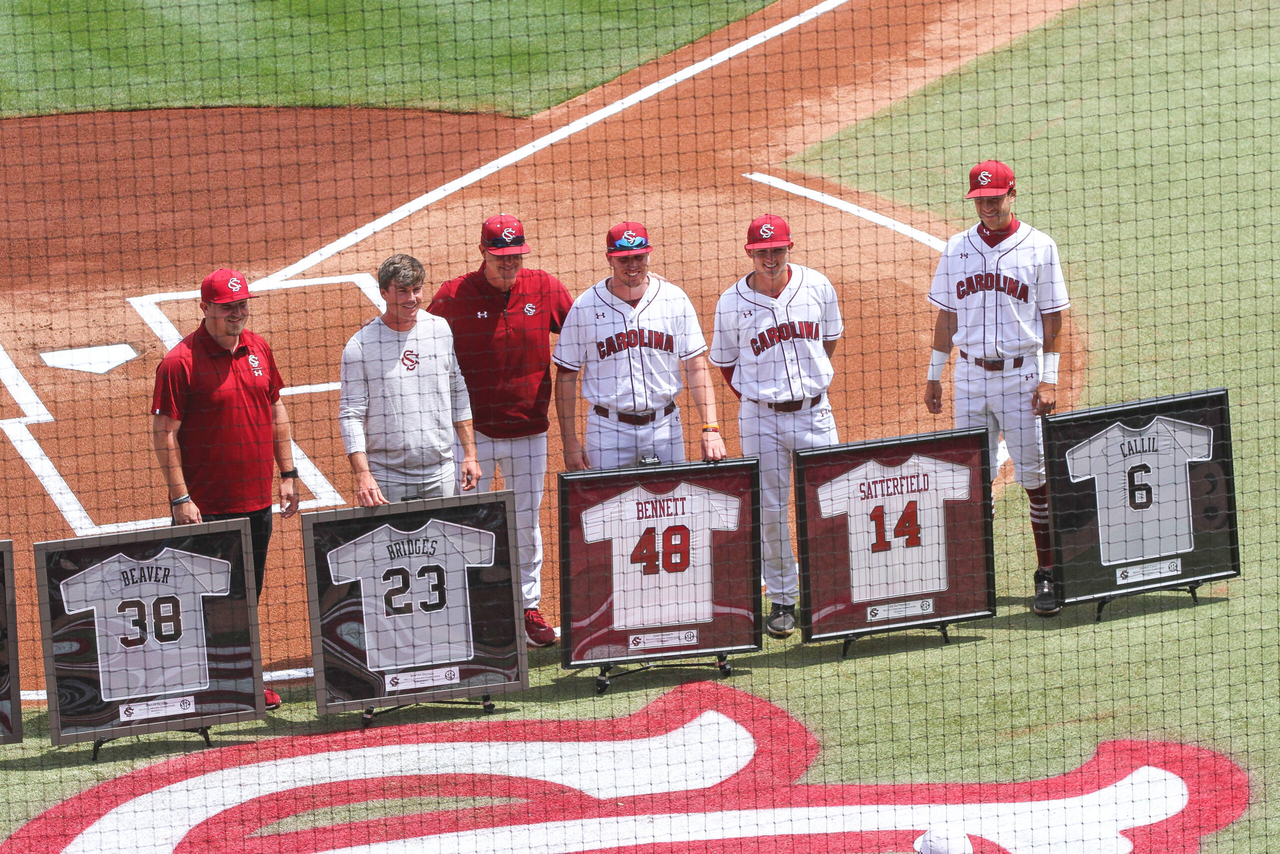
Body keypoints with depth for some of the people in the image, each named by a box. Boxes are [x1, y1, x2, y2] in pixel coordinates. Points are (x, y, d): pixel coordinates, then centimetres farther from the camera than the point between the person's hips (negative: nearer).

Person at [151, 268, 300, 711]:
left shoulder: (257, 349, 8)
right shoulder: (180, 362, -12)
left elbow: (276, 411, 18)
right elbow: (164, 434, -12)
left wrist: (287, 474, 13)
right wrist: (180, 498, -15)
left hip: (256, 501, 6)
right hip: (207, 508, -6)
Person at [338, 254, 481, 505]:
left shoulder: (442, 331, 5)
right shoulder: (361, 345, -7)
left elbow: (459, 396, 13)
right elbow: (351, 416, -8)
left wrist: (469, 454, 9)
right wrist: (362, 475, -18)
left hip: (440, 476, 3)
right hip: (387, 480, -3)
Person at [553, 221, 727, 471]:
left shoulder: (675, 300, 1)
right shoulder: (585, 307, -3)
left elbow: (696, 366, 0)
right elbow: (566, 376, 2)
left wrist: (710, 428, -11)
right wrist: (570, 442, -3)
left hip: (665, 425, 1)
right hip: (608, 429, -1)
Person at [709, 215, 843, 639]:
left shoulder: (817, 286, -2)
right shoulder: (731, 303, -6)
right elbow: (725, 362, 7)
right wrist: (758, 397, 4)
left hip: (814, 412, 1)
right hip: (761, 417, -1)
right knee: (770, 509, 3)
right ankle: (782, 599, 15)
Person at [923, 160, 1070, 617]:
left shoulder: (1039, 247, -1)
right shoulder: (957, 249, 8)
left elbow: (1052, 318, 0)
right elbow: (947, 314, 14)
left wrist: (1049, 380, -7)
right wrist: (933, 375, 12)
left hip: (1021, 374, -3)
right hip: (970, 374, 3)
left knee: (1034, 477, -1)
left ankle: (1047, 574, 6)